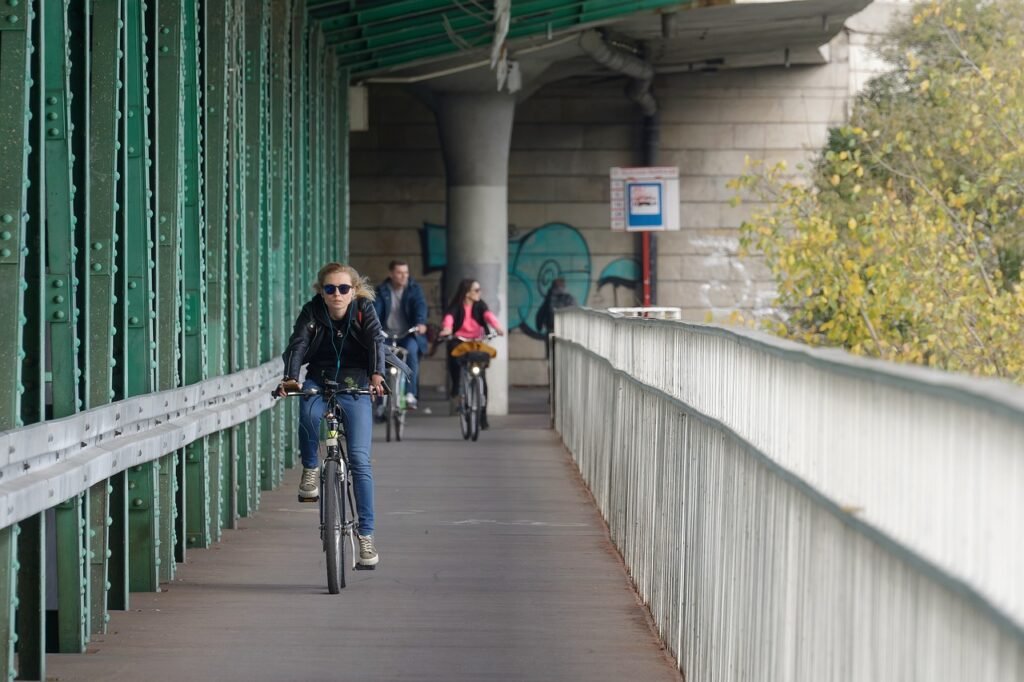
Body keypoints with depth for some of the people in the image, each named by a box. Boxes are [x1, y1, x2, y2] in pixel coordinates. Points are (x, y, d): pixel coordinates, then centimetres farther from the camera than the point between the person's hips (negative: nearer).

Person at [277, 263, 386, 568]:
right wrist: (289, 378, -41)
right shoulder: (312, 312, -7)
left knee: (359, 459, -11)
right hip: (318, 383, 0)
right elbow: (297, 344, -21)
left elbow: (375, 342, -23)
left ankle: (366, 534, -5)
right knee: (308, 413, -36)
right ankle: (310, 469, -9)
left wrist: (376, 375, -43)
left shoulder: (364, 310, -7)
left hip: (355, 388, 0)